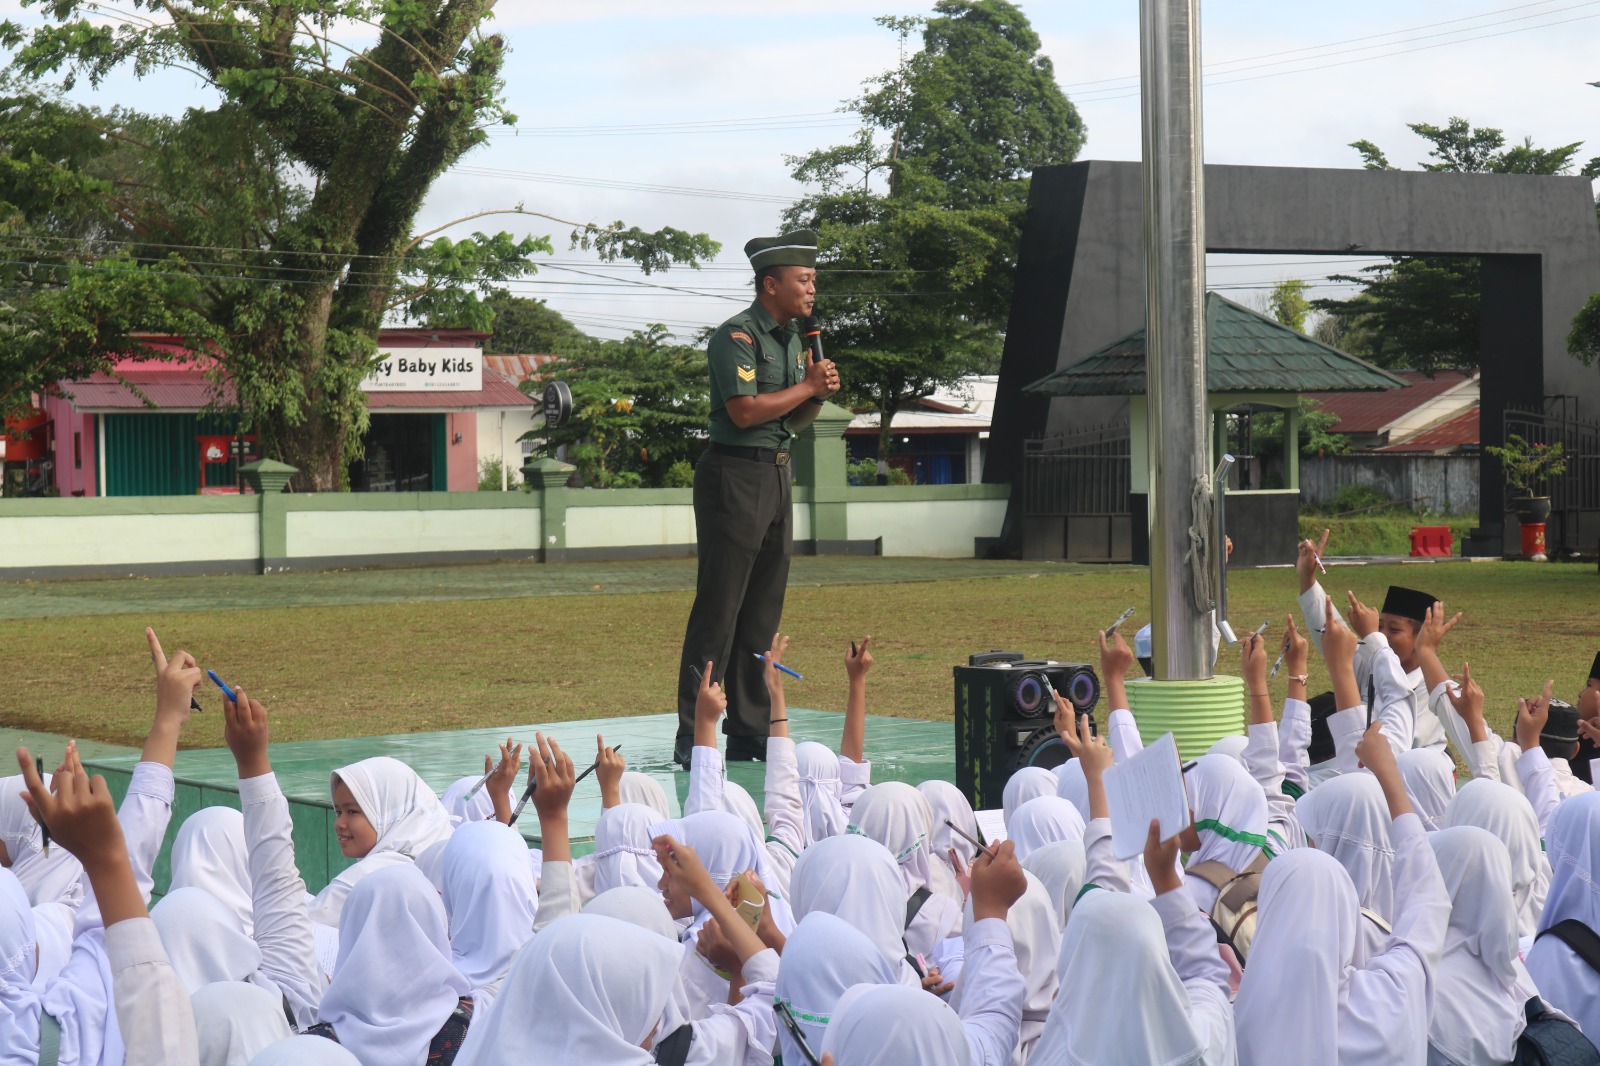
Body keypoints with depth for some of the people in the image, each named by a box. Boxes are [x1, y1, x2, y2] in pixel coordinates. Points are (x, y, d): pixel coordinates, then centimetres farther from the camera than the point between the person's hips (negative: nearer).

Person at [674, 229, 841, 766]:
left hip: (776, 476, 9)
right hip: (734, 475, -9)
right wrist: (808, 387, -10)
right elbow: (745, 410, -21)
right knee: (718, 611, -8)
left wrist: (819, 394, 1)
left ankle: (749, 734, 15)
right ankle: (692, 739, -6)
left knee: (763, 615, 10)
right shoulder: (736, 336, -11)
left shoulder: (792, 338, 16)